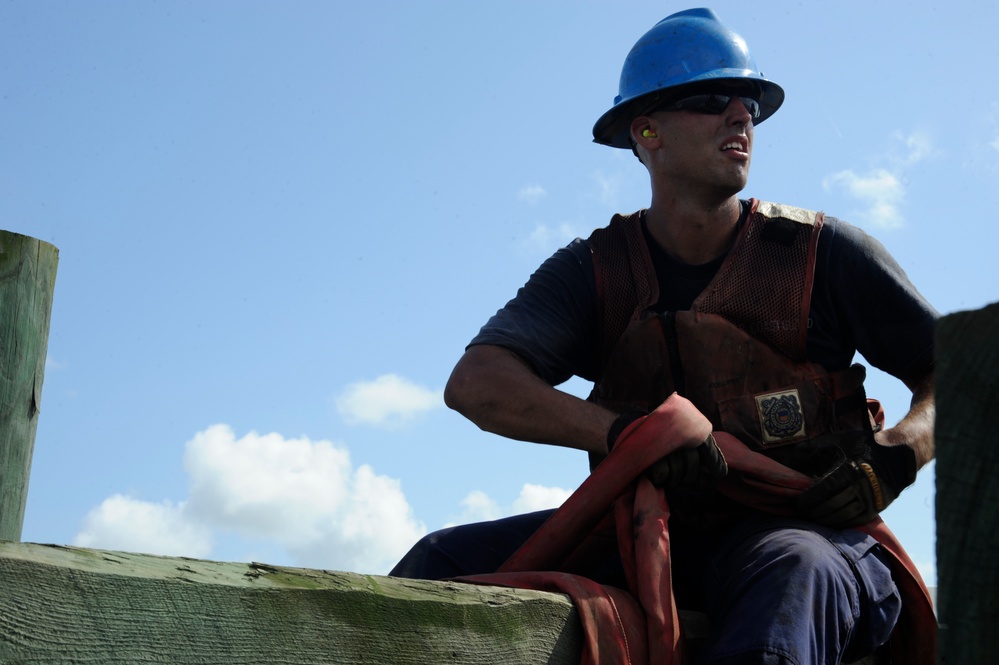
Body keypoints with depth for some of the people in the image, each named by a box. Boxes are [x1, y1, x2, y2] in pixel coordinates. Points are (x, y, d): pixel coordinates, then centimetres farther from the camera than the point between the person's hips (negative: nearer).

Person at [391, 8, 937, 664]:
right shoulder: (595, 271, 3)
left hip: (798, 528, -2)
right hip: (644, 536, 3)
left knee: (795, 571, -40)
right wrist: (628, 432, -27)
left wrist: (896, 454, -15)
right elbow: (476, 383, -12)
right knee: (445, 561, -15)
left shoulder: (821, 252, 0)